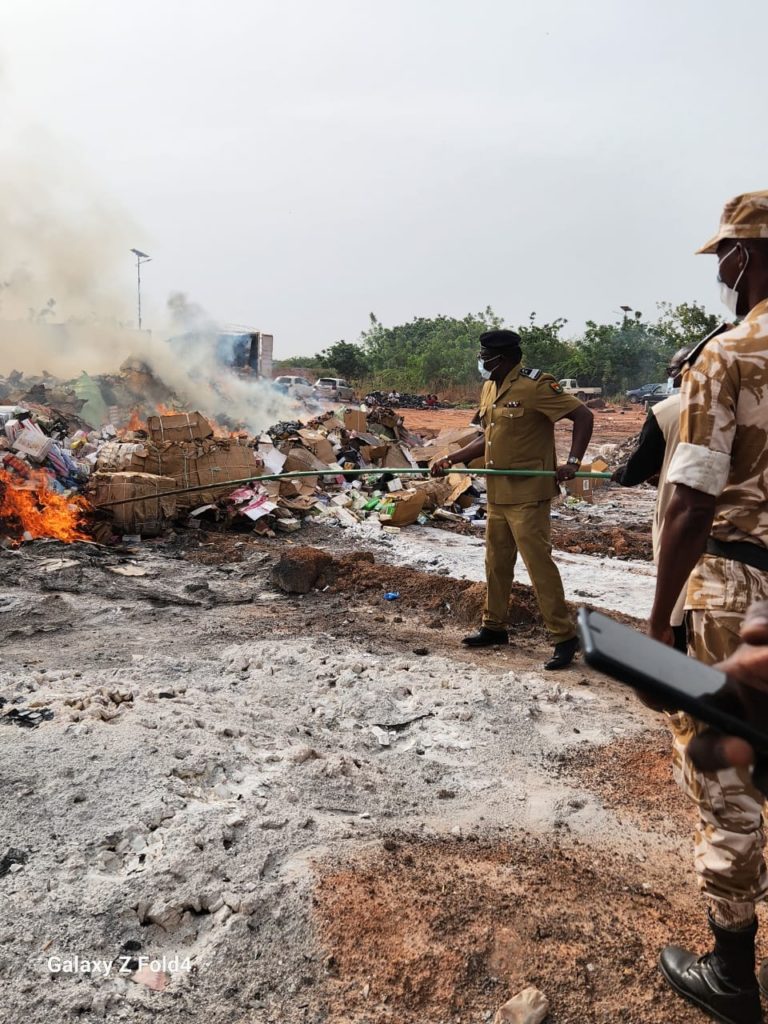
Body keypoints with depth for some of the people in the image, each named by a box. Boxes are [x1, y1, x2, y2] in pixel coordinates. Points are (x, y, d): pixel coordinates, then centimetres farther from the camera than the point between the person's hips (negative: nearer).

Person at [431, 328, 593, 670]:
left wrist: (572, 462, -23)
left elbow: (583, 416, -15)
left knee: (538, 564, -6)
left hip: (527, 495, -8)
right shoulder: (489, 389, 11)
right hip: (497, 494, 8)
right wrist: (451, 459, 12)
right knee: (496, 563, 16)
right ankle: (494, 626, 30)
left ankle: (564, 637, 4)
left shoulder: (536, 386, -15)